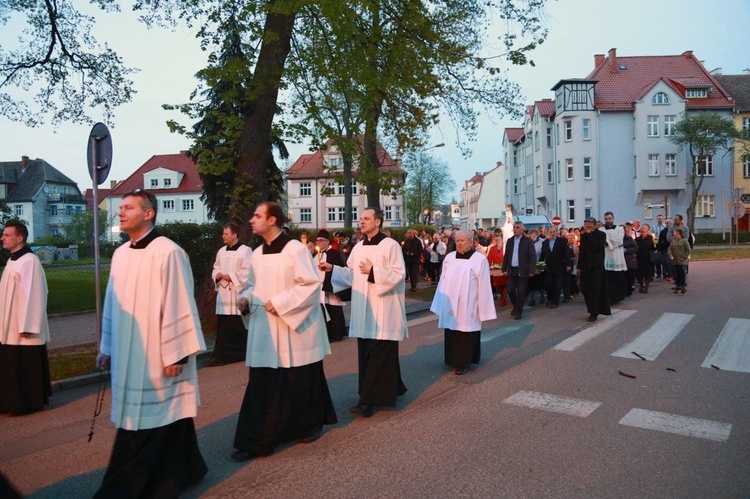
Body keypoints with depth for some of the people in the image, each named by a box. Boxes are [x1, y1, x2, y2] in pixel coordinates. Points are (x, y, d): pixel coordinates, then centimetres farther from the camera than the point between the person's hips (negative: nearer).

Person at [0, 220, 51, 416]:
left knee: (26, 368, 1)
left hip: (23, 328, -9)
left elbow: (32, 295, -19)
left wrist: (26, 326, -20)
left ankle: (29, 403, 12)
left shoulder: (29, 261, -16)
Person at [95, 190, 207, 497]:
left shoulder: (167, 252, -13)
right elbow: (112, 305, 15)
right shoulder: (120, 254, 9)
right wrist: (107, 348, 16)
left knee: (153, 424, 2)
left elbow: (178, 306, -15)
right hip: (127, 357, 8)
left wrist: (175, 354, -16)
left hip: (156, 357, -8)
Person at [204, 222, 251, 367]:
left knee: (239, 328, 2)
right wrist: (217, 275, -3)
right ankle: (221, 356, 12)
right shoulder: (221, 251, 14)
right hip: (223, 293, 7)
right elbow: (216, 268, 19)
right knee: (222, 328, 6)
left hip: (238, 294, -6)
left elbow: (247, 272, -15)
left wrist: (231, 277, -17)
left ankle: (241, 354, 14)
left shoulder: (245, 251, -9)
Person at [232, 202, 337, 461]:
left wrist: (279, 303, -20)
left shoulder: (295, 249, -13)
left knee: (301, 382, 8)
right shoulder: (256, 254, 8)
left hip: (295, 328, -6)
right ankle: (256, 440, 19)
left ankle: (311, 425, 30)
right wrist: (246, 299, -3)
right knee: (263, 385, 7)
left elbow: (312, 284, -16)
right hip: (265, 330, 6)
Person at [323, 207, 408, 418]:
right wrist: (332, 269, 0)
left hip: (382, 312, -7)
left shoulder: (390, 246, -8)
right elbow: (351, 274, 13)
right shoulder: (358, 247, 12)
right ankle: (389, 390, 26)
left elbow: (398, 274, -14)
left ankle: (369, 400, -1)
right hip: (363, 311, 8)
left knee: (378, 357, -4)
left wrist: (373, 271, -19)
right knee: (366, 355, 11)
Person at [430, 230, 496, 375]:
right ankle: (453, 359, 25)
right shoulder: (449, 258, 5)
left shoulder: (480, 260, -7)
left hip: (467, 306, -4)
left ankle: (463, 363, 15)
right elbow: (443, 281, 9)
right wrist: (441, 304, 8)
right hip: (450, 305, 4)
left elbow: (484, 286, -6)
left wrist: (483, 309, -7)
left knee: (465, 335, 3)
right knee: (451, 334, 11)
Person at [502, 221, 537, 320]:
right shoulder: (510, 241, 9)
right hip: (512, 270, 4)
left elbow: (533, 257, -8)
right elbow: (506, 256, 13)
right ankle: (516, 306, 29)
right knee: (510, 291, 4)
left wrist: (532, 271, -14)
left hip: (522, 271, -4)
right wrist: (504, 268, 8)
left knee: (521, 292, 0)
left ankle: (518, 312, 12)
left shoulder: (528, 241, -5)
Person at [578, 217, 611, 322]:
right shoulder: (583, 235, 10)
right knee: (585, 288, 3)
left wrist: (589, 235, -17)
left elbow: (598, 247, -20)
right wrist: (579, 266, 11)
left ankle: (594, 313, 0)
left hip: (597, 266, -5)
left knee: (595, 289, -5)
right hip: (585, 266, 5)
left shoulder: (601, 235, -3)